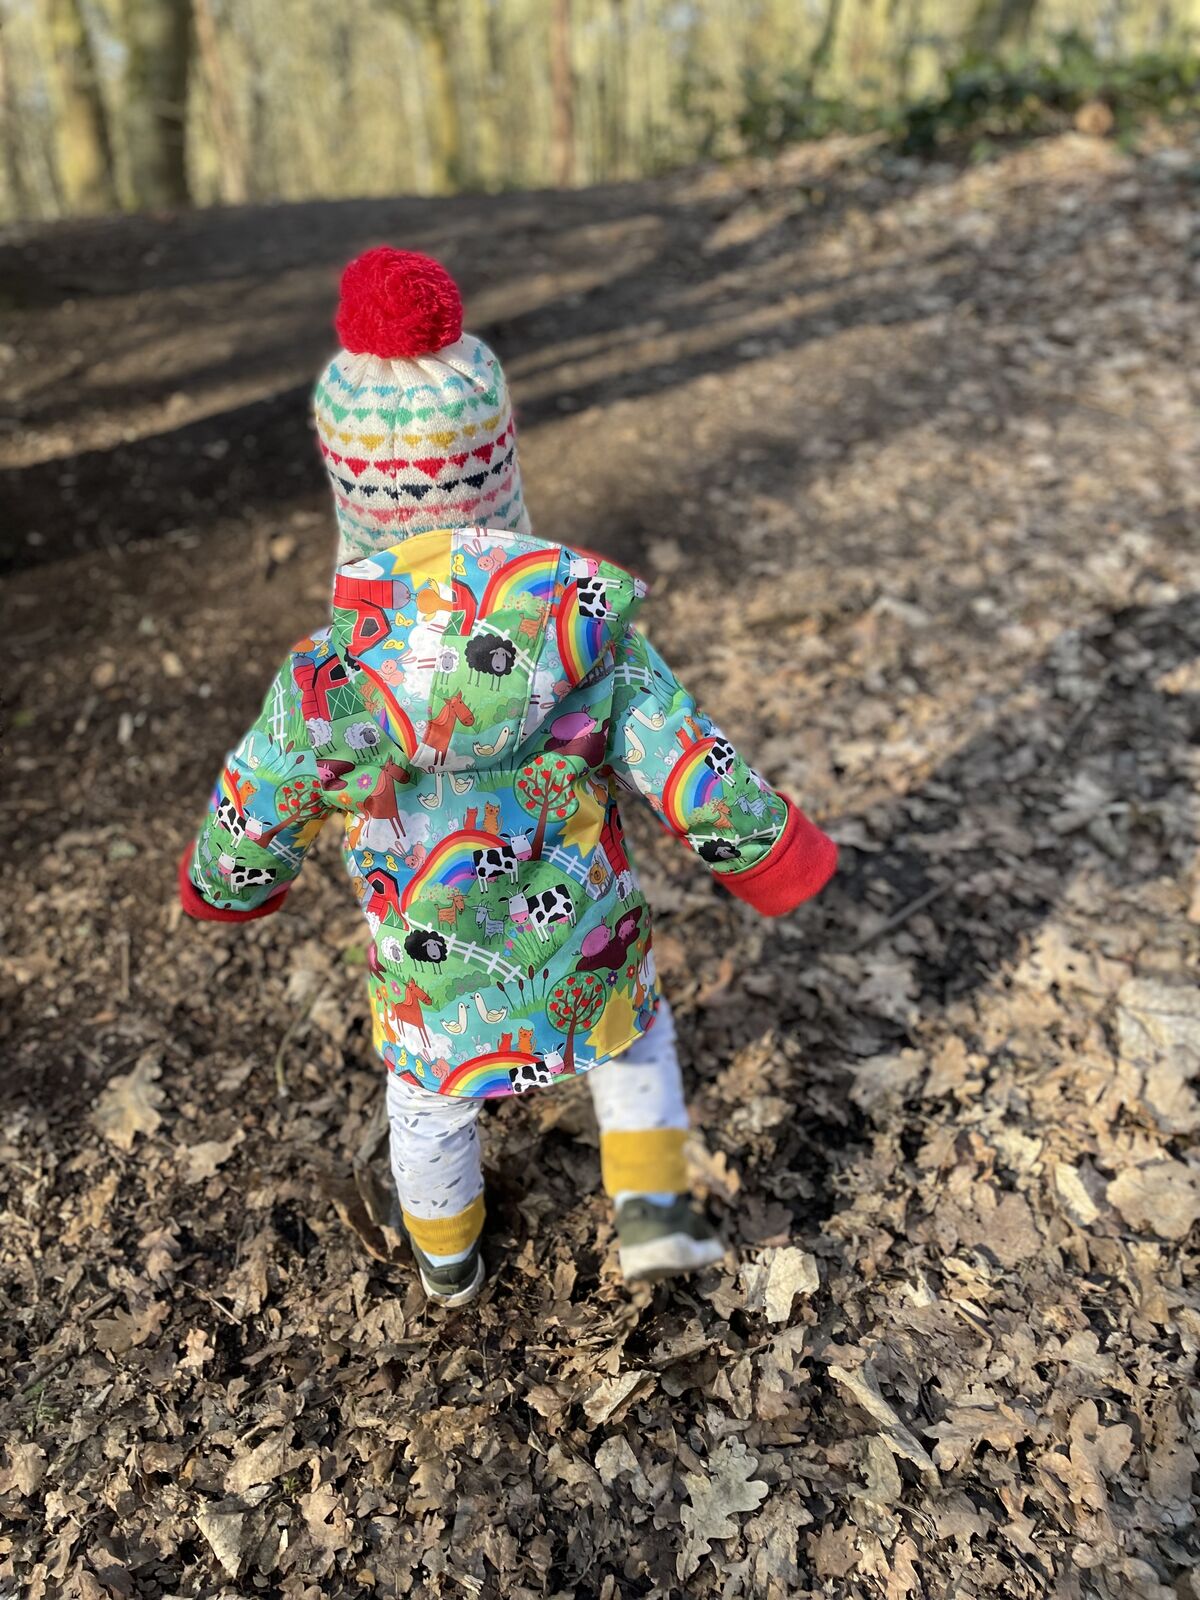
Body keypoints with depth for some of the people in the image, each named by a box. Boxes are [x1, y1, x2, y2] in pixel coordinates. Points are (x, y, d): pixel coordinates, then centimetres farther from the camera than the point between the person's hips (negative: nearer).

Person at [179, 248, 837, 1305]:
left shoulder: (328, 678, -24)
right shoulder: (588, 624, -21)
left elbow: (252, 828, -10)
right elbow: (692, 774, -16)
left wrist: (226, 888, 13)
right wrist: (771, 853, 2)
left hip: (434, 976, 0)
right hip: (586, 943, 1)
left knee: (429, 1100, 29)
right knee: (636, 1036, 33)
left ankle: (447, 1256, 54)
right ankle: (652, 1207, 29)